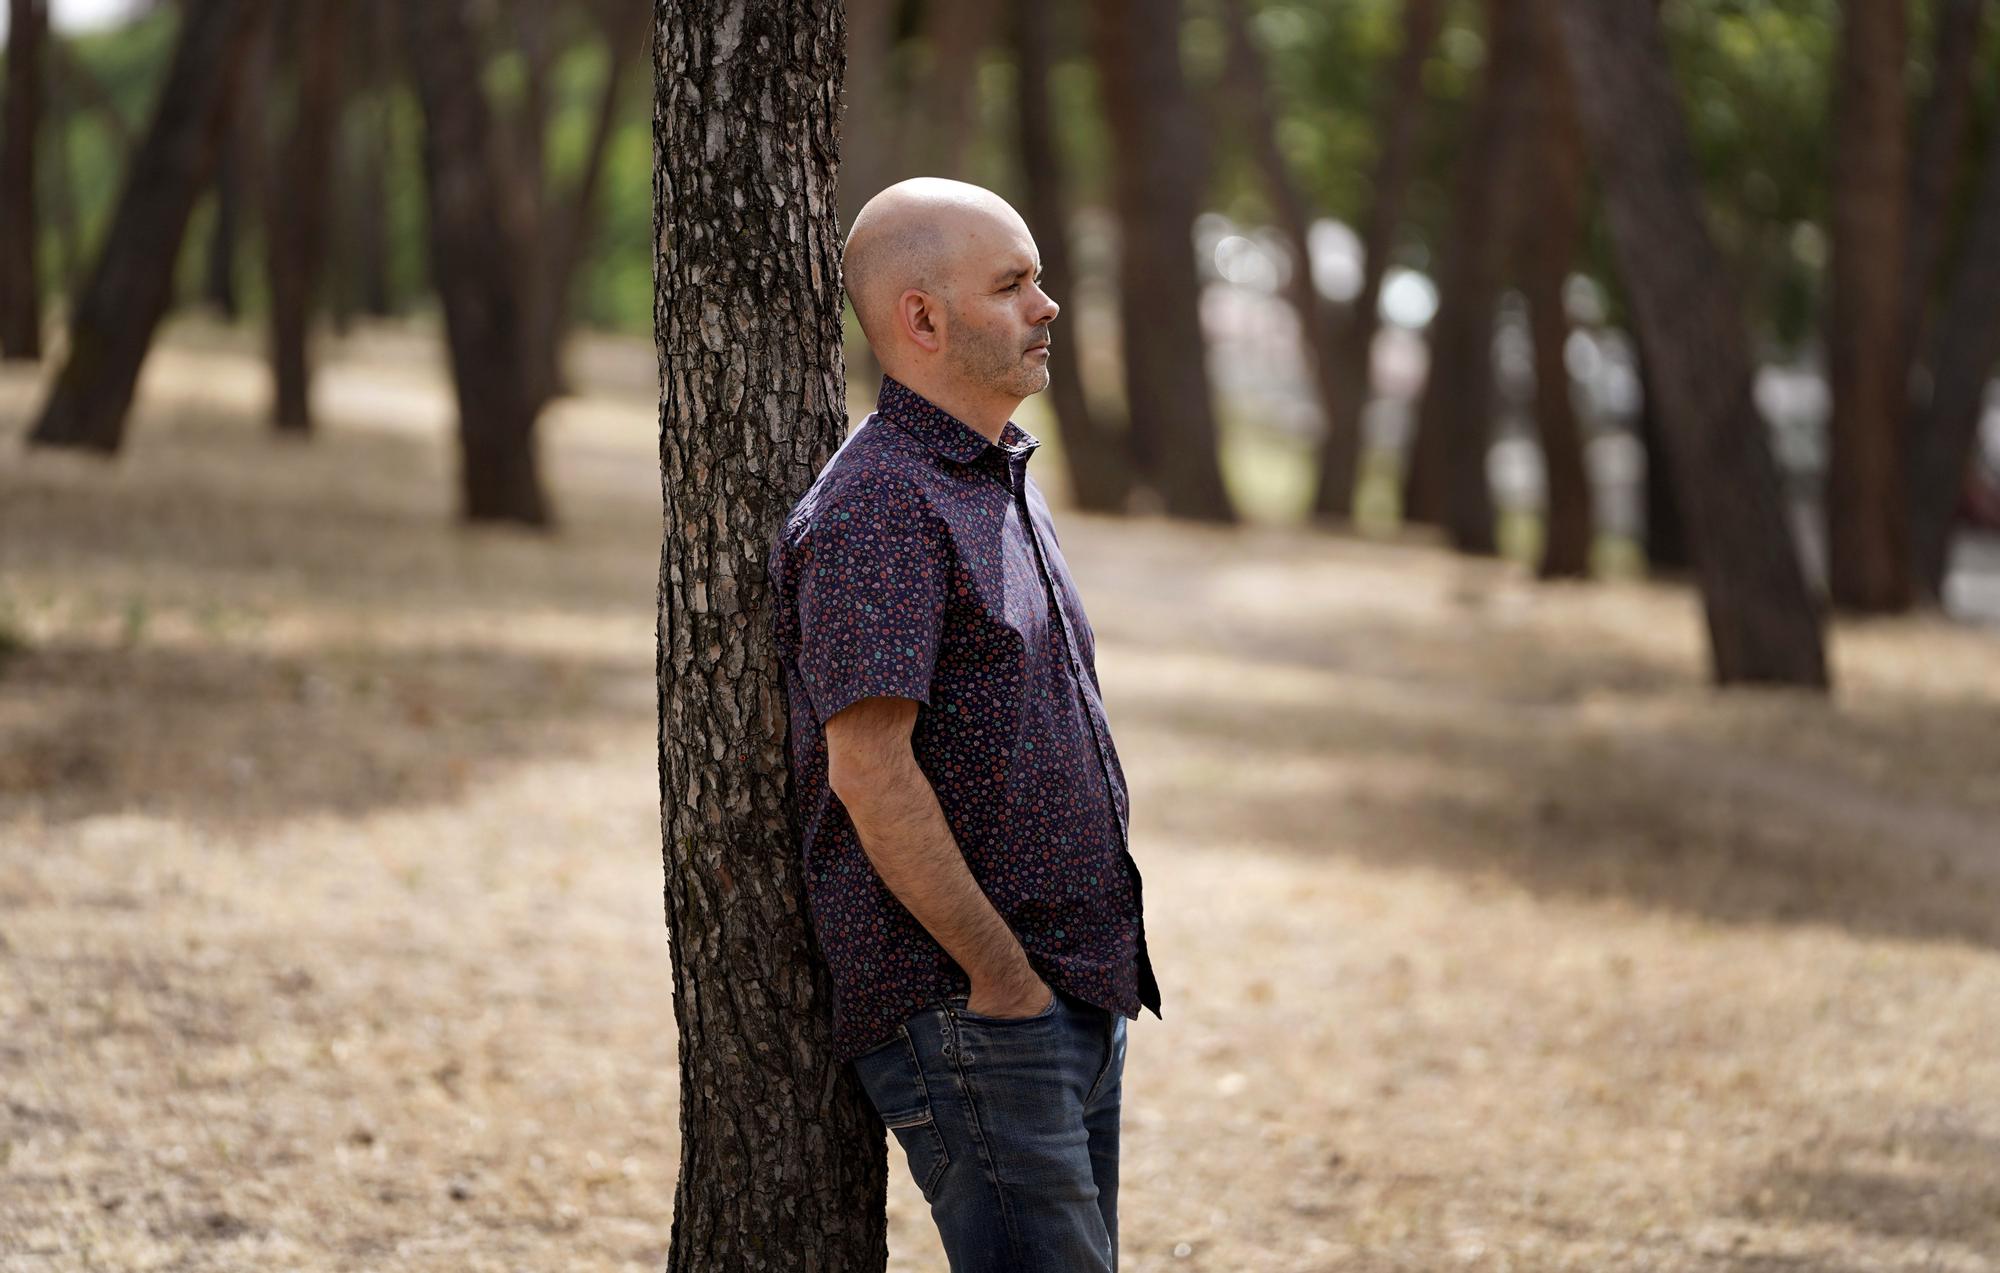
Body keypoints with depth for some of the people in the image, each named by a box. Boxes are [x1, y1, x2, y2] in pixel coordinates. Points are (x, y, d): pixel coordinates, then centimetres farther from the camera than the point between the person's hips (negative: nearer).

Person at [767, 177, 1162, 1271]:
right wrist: (1004, 978, -18)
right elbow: (871, 773, -21)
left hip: (1080, 998, 9)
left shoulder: (1005, 484, 17)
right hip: (962, 1010, -9)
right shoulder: (879, 504, -15)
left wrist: (1093, 973, 18)